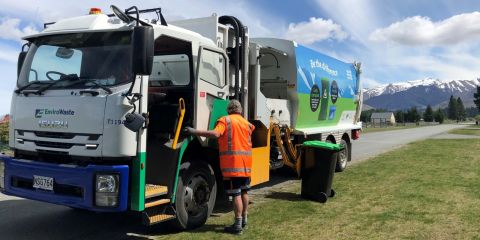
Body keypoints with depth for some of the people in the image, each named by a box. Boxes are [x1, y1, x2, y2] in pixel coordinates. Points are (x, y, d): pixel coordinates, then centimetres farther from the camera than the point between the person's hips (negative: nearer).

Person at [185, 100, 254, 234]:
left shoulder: (225, 120, -4)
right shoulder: (246, 123, 14)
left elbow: (215, 134, -20)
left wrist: (194, 132, -18)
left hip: (232, 163, -6)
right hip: (245, 162, 6)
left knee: (236, 194, -5)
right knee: (244, 192, 17)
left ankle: (238, 225, -2)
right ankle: (244, 220, 29)